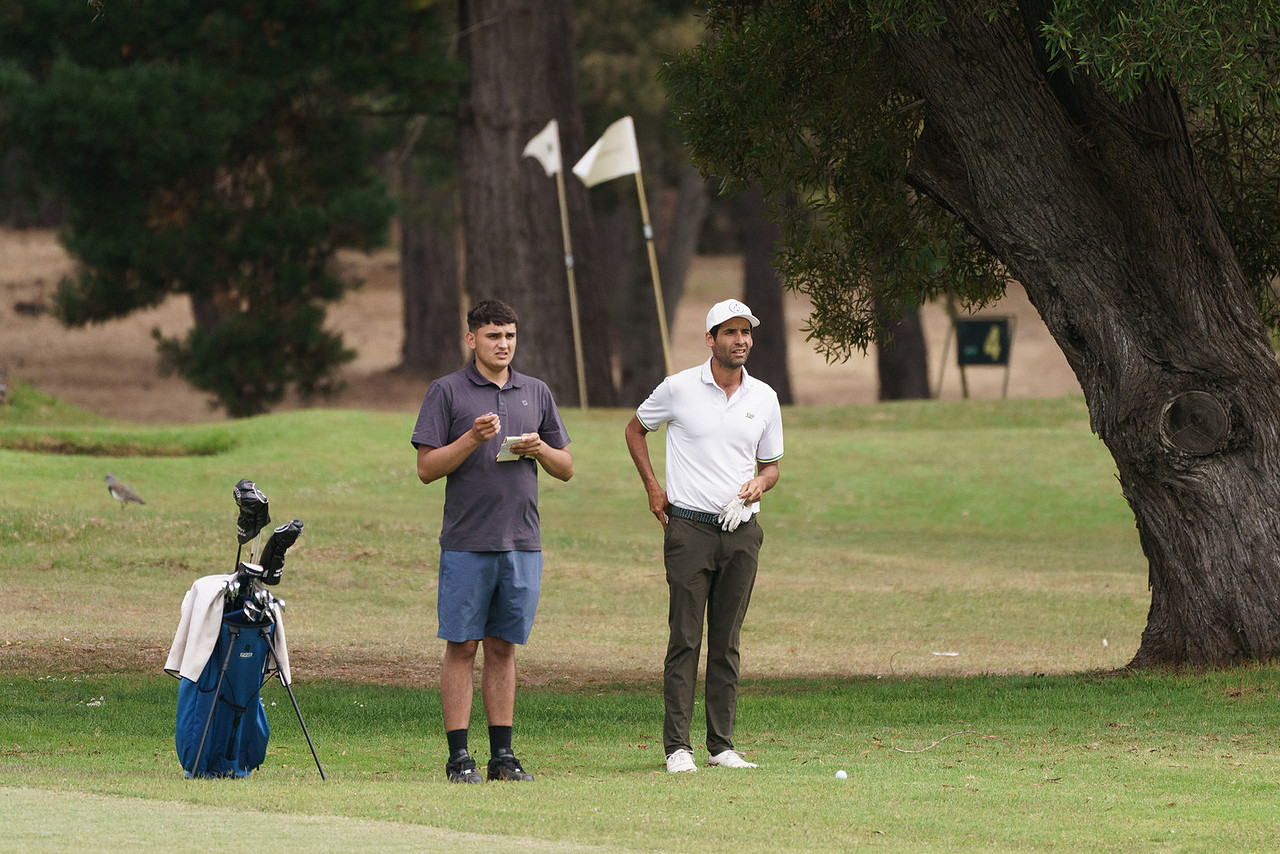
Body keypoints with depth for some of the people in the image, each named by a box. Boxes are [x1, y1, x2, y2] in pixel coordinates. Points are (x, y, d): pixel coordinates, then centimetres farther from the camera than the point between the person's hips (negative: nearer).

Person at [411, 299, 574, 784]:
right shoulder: (447, 392, 0)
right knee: (462, 648, -2)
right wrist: (473, 439, -18)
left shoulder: (536, 394, 13)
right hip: (466, 541, -4)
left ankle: (502, 753, 11)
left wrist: (539, 449, -4)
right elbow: (427, 468, -5)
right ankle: (459, 757, -1)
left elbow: (566, 468, 16)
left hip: (521, 542, 4)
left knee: (503, 648, 8)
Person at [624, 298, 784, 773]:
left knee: (726, 642, 5)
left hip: (741, 529, 3)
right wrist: (652, 487, 5)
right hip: (689, 527, -3)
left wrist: (759, 484, -4)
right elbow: (636, 429, 14)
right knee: (685, 639, -7)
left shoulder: (764, 399, 9)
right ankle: (677, 746, -7)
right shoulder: (679, 389, -1)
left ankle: (721, 745, 8)